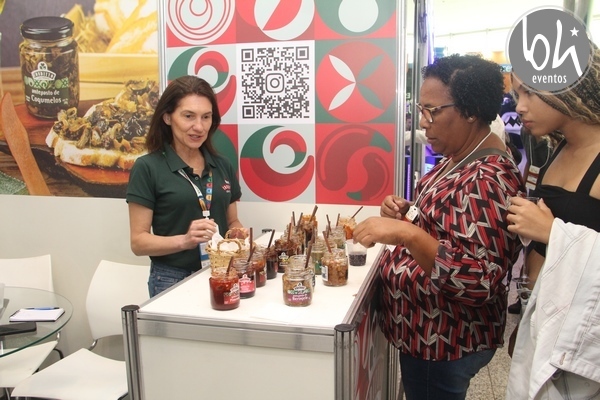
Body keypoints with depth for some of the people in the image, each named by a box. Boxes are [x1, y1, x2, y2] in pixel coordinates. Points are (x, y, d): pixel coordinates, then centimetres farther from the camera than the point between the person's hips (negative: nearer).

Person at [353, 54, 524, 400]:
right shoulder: (462, 157, 3)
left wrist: (406, 234, -41)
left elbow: (479, 280, -34)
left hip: (443, 342, -9)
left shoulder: (487, 180, -28)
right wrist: (407, 213, -2)